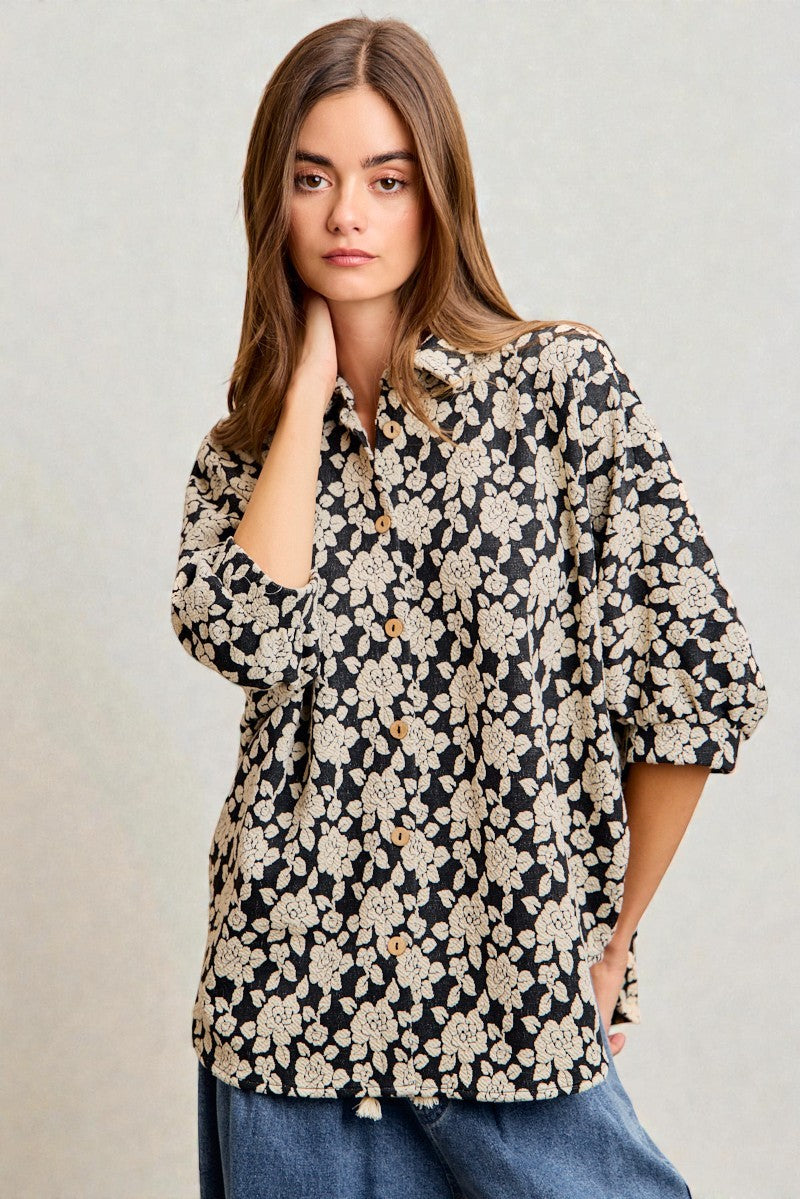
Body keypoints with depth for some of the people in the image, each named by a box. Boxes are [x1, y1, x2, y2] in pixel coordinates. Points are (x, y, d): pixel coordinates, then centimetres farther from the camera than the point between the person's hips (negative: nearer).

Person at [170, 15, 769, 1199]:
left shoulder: (562, 380, -5)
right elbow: (249, 635, -14)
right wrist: (309, 388, -6)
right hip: (293, 995, 3)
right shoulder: (243, 448, 7)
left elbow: (702, 675, -7)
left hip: (516, 1004, -3)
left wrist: (611, 935, 1)